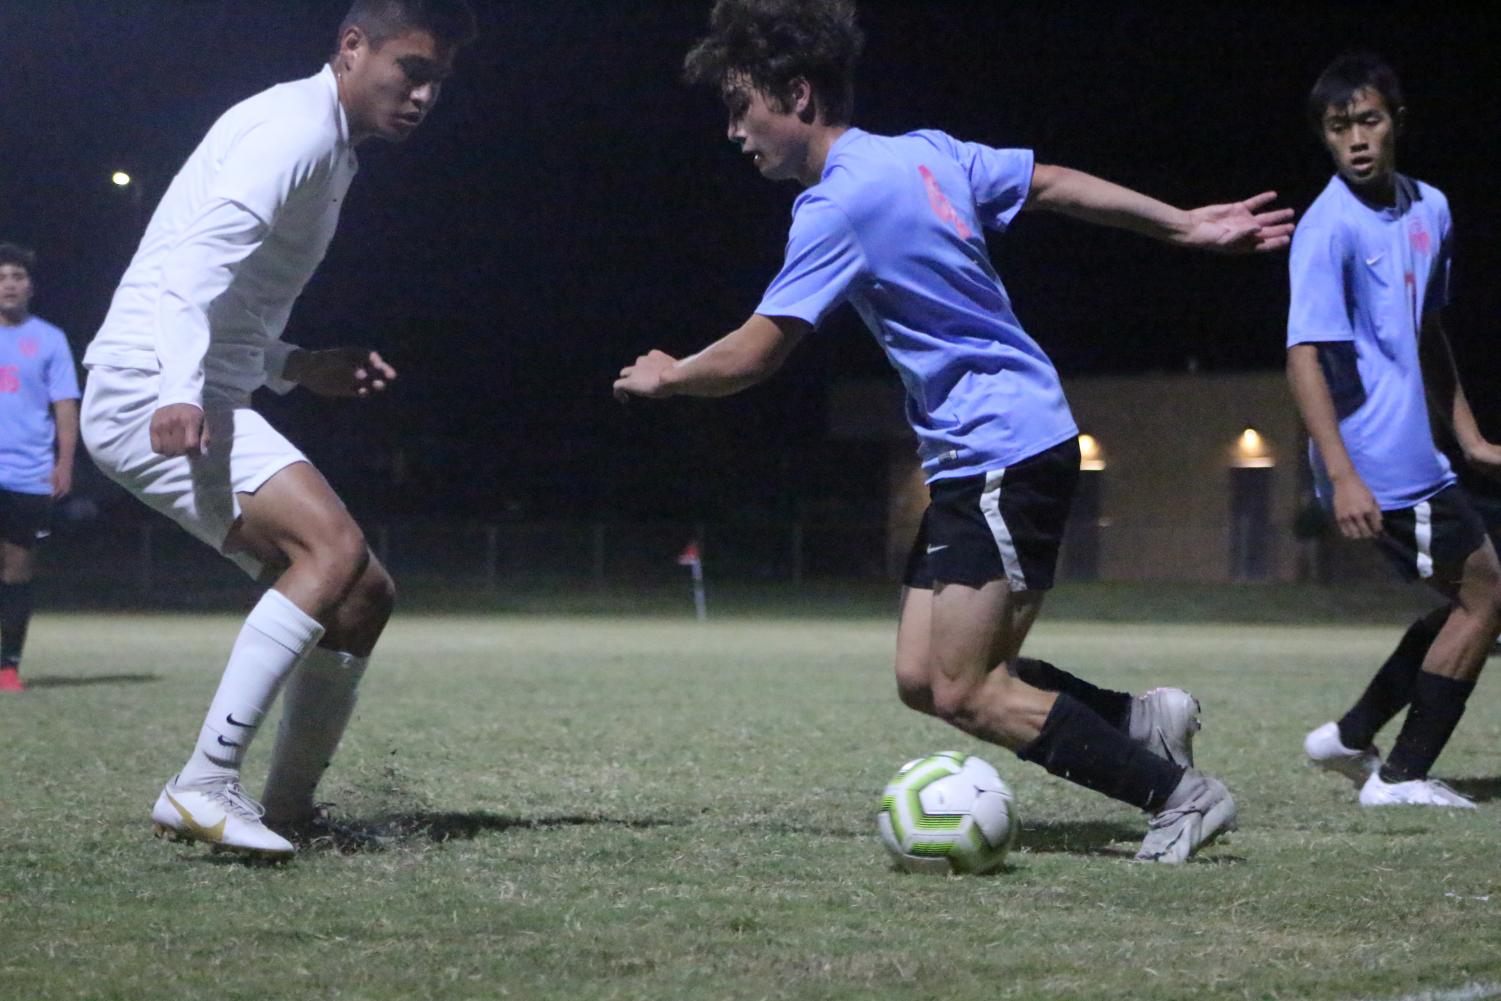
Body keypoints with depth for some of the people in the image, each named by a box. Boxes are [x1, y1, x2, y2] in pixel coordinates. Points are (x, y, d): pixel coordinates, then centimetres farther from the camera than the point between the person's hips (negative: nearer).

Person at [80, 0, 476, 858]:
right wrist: (179, 391, -36)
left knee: (363, 595, 6)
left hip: (197, 400, 10)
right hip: (152, 391, -10)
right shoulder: (297, 127, -8)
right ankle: (204, 786, -29)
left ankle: (287, 810, 12)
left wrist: (298, 367, 18)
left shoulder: (330, 151, 24)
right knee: (335, 547, -27)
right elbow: (199, 254, -24)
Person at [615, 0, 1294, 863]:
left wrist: (664, 376, 7)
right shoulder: (924, 153, 10)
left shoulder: (839, 207, -16)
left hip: (1006, 457, -9)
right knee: (923, 677, 5)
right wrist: (1185, 225, 24)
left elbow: (749, 359, -13)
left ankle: (1179, 794, -5)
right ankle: (1145, 720, 8)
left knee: (963, 692, -11)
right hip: (971, 462, 9)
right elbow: (1056, 184, 17)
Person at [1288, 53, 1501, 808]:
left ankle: (1351, 739, 20)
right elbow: (1304, 356, -21)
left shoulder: (1429, 209, 10)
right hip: (1378, 466, -9)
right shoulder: (1329, 230, -16)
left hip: (1415, 457, 9)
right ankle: (1402, 777, 5)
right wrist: (1342, 476, -29)